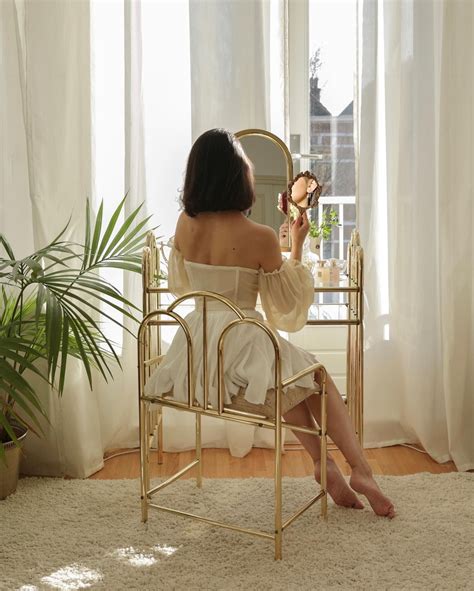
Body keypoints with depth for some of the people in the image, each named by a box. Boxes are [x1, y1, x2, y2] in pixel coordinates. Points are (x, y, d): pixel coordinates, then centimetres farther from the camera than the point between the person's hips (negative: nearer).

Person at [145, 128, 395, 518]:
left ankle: (324, 464, 24)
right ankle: (361, 472, 20)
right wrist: (297, 246, 5)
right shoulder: (260, 237, -16)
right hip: (242, 348, -5)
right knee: (317, 378, 22)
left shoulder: (185, 224, -1)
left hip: (196, 353, 6)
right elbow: (289, 302, -2)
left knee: (289, 380, 30)